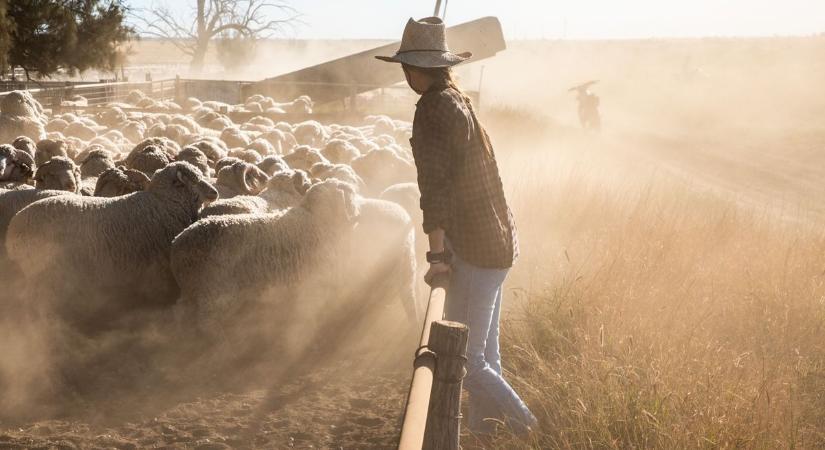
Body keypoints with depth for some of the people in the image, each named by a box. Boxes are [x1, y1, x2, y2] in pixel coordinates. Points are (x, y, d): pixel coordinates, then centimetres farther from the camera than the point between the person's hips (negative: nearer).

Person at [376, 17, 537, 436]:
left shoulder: (435, 108, -15)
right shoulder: (462, 101, 14)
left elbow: (436, 186, -23)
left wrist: (437, 254, -25)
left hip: (475, 251, -10)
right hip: (498, 244, 10)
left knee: (464, 361, -5)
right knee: (485, 356, 16)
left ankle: (527, 429, -1)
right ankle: (484, 432, 23)